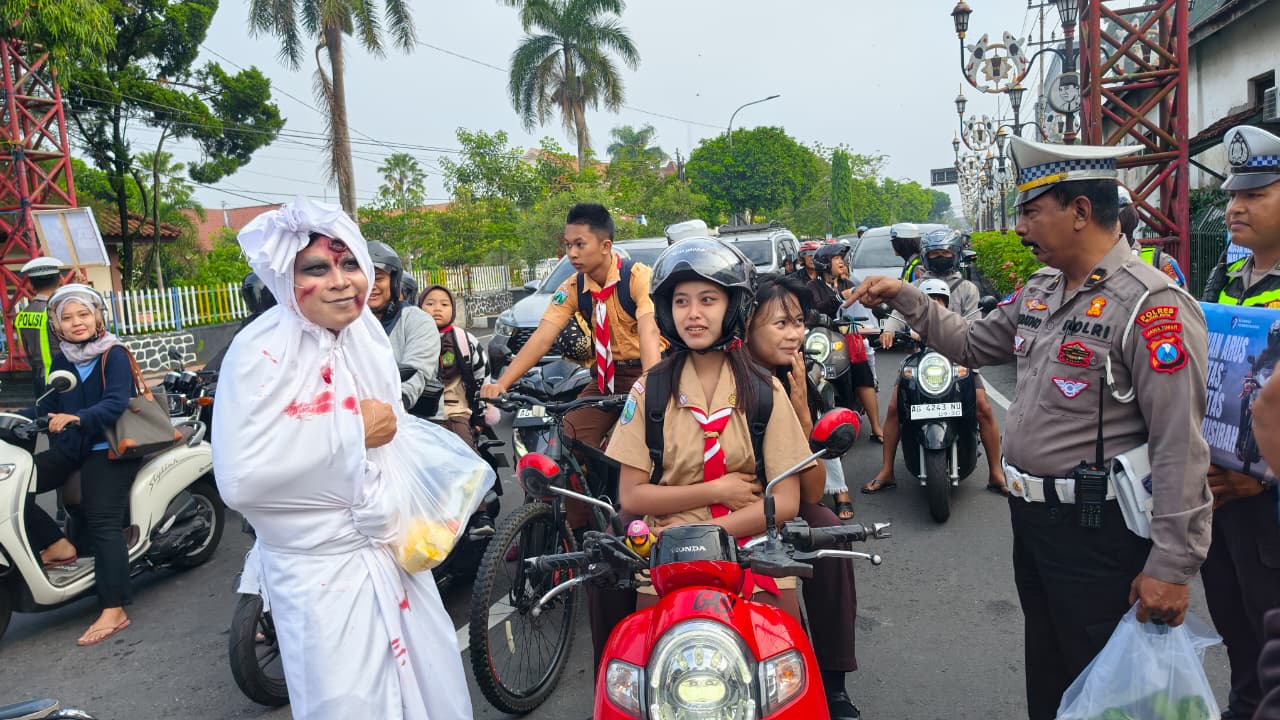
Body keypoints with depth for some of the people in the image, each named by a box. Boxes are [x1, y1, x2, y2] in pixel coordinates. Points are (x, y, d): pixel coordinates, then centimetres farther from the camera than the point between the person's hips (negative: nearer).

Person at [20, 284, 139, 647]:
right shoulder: (62, 361, 13)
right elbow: (50, 405, 14)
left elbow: (115, 403, -19)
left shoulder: (114, 355, -7)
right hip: (69, 448, 7)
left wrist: (77, 418, -35)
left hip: (107, 448, -7)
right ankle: (57, 545, 1)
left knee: (102, 523, -14)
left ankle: (114, 611, -15)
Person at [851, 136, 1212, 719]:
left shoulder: (1153, 305, -19)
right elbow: (971, 344, 20)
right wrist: (903, 297, 12)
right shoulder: (1041, 289, 7)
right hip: (1031, 518, 8)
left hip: (1100, 534, -8)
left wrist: (1172, 566, -22)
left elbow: (1181, 448, -22)